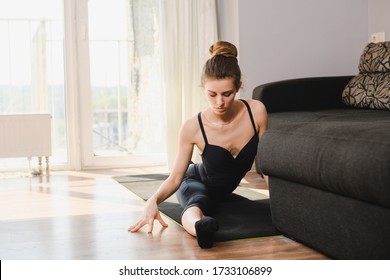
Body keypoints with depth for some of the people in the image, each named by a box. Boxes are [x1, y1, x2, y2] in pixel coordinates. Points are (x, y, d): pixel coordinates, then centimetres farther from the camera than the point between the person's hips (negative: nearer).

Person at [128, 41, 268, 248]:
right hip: (195, 181, -7)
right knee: (195, 207, -38)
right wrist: (154, 200, -39)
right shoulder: (193, 127, -28)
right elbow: (175, 177, -21)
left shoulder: (256, 111, -22)